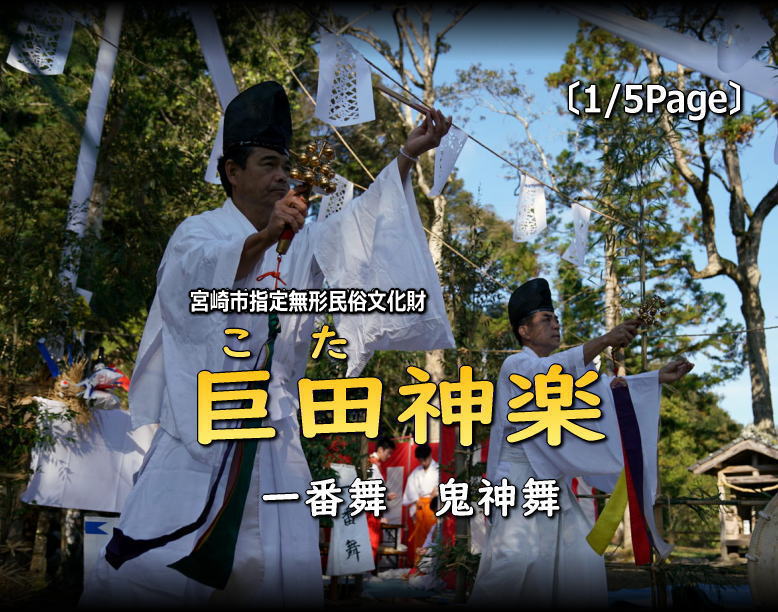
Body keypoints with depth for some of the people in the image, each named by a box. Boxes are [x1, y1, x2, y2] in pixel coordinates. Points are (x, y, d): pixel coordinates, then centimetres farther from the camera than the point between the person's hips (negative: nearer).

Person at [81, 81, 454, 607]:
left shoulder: (297, 245, 16)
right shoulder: (197, 233, -2)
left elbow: (359, 221, 7)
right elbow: (204, 273, -24)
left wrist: (407, 156, -2)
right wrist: (263, 239, -43)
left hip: (273, 436, 5)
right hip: (201, 430, -5)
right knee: (149, 564, -6)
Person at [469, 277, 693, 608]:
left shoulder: (552, 371, 18)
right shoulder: (516, 365, -7)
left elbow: (605, 387, 16)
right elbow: (554, 370, -28)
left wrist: (659, 376, 8)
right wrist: (605, 340, -38)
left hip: (552, 482, 9)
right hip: (521, 479, -8)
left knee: (583, 556, 8)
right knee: (517, 558, -17)